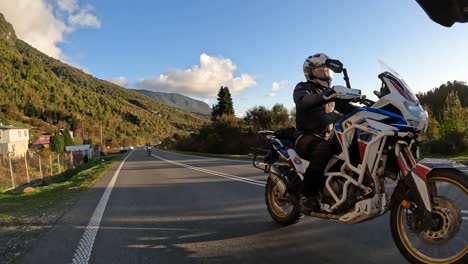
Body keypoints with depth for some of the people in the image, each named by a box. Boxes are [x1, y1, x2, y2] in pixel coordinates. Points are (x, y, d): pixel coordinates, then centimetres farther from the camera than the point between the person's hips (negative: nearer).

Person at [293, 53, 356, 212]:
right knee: (325, 148, -37)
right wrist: (324, 97, -42)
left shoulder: (330, 92, 21)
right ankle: (306, 195, -27)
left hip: (327, 137, 7)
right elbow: (302, 102, -25)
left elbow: (347, 108, 11)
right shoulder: (303, 87, -1)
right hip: (306, 138, -7)